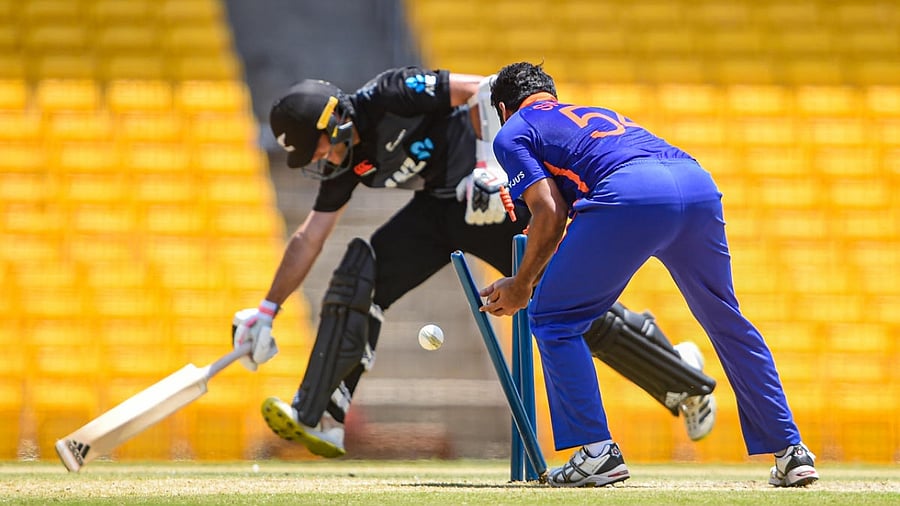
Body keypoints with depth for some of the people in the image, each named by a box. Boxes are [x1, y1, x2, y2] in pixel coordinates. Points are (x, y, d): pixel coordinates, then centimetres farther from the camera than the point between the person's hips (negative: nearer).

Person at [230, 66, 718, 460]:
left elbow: (483, 89, -22)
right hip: (439, 208, 8)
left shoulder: (386, 97, -22)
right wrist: (267, 310, 9)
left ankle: (684, 379, 5)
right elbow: (309, 238, 10)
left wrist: (489, 164, -28)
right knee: (359, 279, -8)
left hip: (497, 189, -8)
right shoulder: (347, 162, 2)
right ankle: (319, 418, -10)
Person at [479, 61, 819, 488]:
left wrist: (522, 287, 20)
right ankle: (791, 451, 24)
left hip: (632, 194, -6)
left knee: (552, 318, 10)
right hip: (699, 180, 6)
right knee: (726, 321, 23)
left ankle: (598, 451, 2)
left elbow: (551, 215, 9)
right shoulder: (599, 114, 42)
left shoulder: (513, 133, 22)